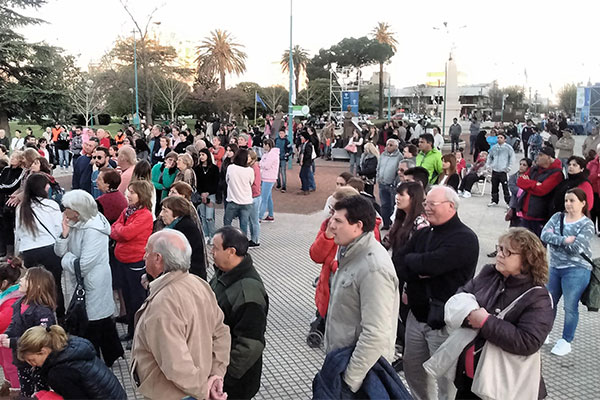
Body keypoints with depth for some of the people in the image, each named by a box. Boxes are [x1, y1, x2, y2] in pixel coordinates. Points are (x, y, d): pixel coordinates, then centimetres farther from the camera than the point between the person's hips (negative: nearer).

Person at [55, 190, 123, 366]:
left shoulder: (93, 231, -23)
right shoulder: (76, 225, 5)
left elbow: (82, 266, -25)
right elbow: (59, 251, 5)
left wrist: (66, 257, -8)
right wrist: (64, 234, -11)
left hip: (93, 287, -9)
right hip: (79, 284, 9)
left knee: (90, 327, 1)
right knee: (103, 320, 20)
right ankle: (112, 353, 35)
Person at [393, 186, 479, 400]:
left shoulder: (464, 239, -15)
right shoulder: (422, 234, 9)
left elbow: (429, 264, -26)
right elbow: (397, 264, 2)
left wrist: (410, 259, -6)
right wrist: (417, 269, -18)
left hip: (445, 320, -7)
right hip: (417, 314, 7)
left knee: (446, 378, 7)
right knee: (412, 368, 21)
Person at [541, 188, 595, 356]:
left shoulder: (587, 224, -8)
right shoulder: (558, 217, 5)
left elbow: (575, 248, -21)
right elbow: (544, 235, -10)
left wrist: (555, 239, -13)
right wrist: (564, 240, -21)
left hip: (576, 270, -5)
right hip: (554, 267, 5)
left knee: (570, 307, 1)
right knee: (549, 303, 14)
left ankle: (565, 342, 14)